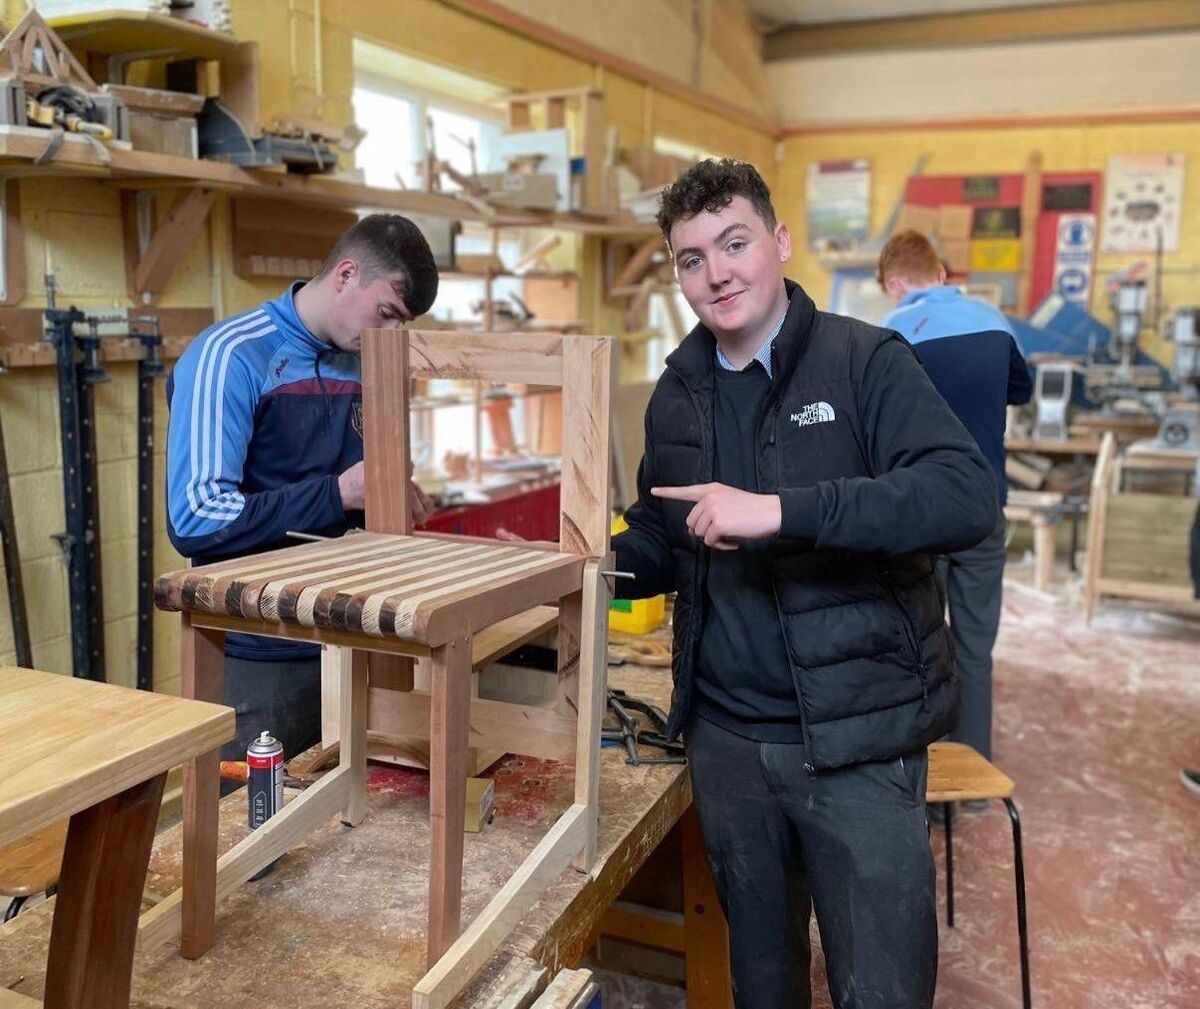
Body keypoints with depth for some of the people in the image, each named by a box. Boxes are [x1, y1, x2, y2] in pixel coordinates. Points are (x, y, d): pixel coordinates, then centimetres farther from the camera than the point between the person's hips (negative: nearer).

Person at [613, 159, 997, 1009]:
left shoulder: (866, 360, -9)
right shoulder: (678, 394, 7)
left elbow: (968, 496, -24)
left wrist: (781, 510, -31)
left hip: (858, 740, -4)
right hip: (727, 739, 5)